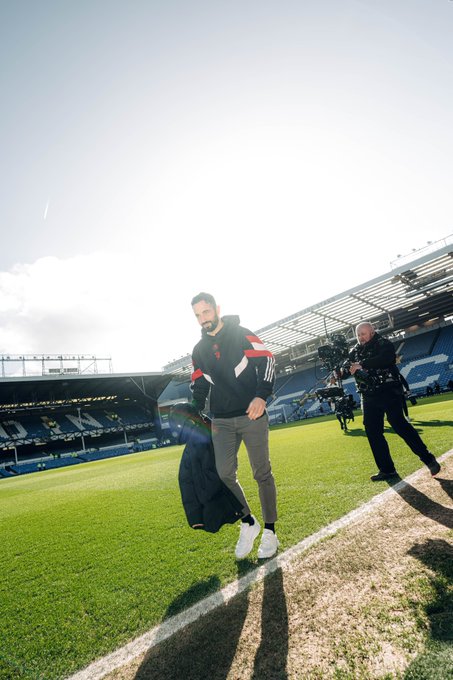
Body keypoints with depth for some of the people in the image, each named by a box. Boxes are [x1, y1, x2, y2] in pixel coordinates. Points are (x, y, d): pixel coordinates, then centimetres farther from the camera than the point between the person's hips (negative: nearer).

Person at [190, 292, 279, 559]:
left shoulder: (241, 334, -3)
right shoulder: (199, 350, 12)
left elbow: (266, 360, -9)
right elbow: (199, 386, 18)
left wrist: (261, 395, -22)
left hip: (252, 416, -4)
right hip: (221, 422, 4)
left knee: (262, 474, 5)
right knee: (225, 474, -1)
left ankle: (270, 531, 23)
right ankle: (248, 523, 23)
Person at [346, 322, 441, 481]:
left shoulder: (383, 344, -4)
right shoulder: (354, 352, 14)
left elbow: (385, 358, -25)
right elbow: (348, 370, 8)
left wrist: (361, 365, -27)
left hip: (388, 392, -6)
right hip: (369, 397, 6)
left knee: (399, 424, -12)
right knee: (372, 432, 4)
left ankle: (428, 458, 5)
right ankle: (387, 469, 14)